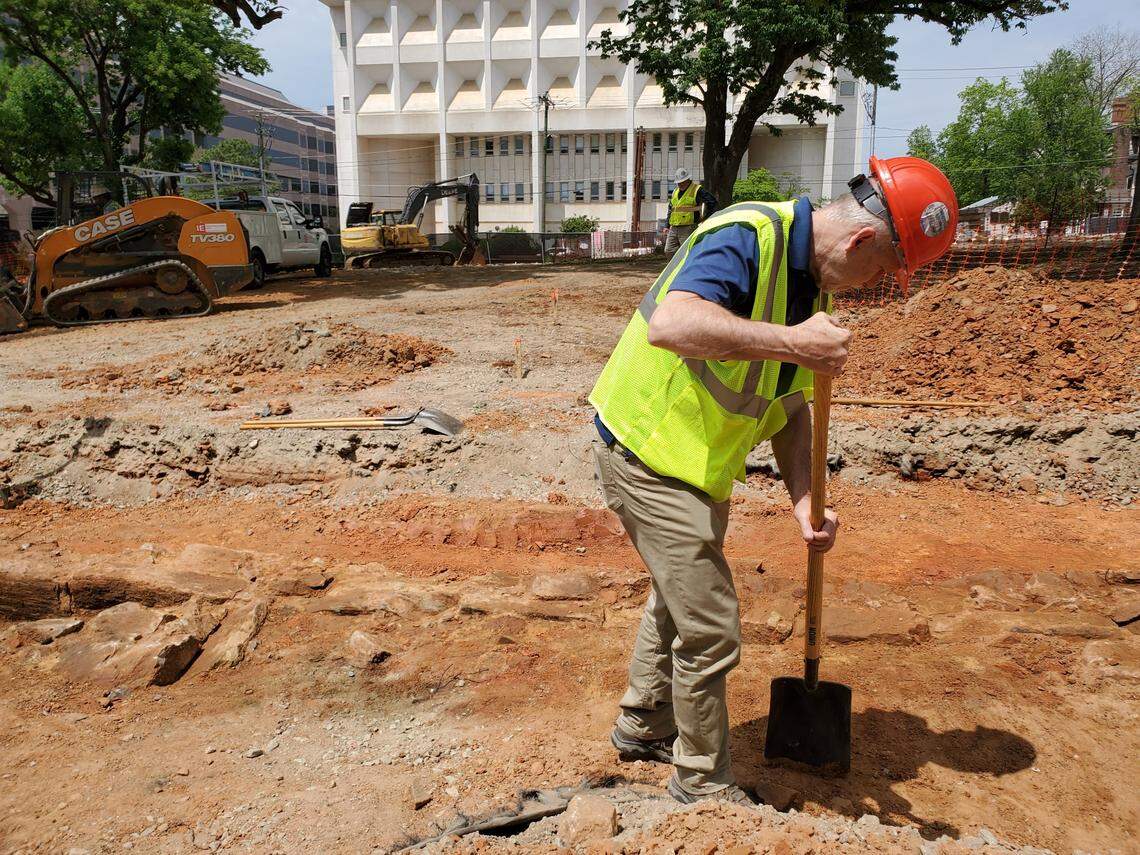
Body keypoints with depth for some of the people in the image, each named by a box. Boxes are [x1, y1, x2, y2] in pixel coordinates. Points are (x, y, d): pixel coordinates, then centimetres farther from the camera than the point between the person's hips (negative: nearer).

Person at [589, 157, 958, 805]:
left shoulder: (815, 280, 5)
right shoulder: (746, 237, -23)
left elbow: (789, 403, 7)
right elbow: (670, 323, -42)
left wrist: (805, 502, -3)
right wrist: (793, 340, -45)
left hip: (699, 463, 10)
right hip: (649, 453, -10)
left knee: (679, 598, 25)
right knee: (710, 628, -3)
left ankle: (644, 726, 47)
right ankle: (704, 784, 20)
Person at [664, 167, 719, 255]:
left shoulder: (697, 190, -4)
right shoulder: (675, 191, 18)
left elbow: (712, 202, -6)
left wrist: (706, 218, -5)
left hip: (688, 229, -7)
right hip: (673, 228, 7)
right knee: (668, 251, 2)